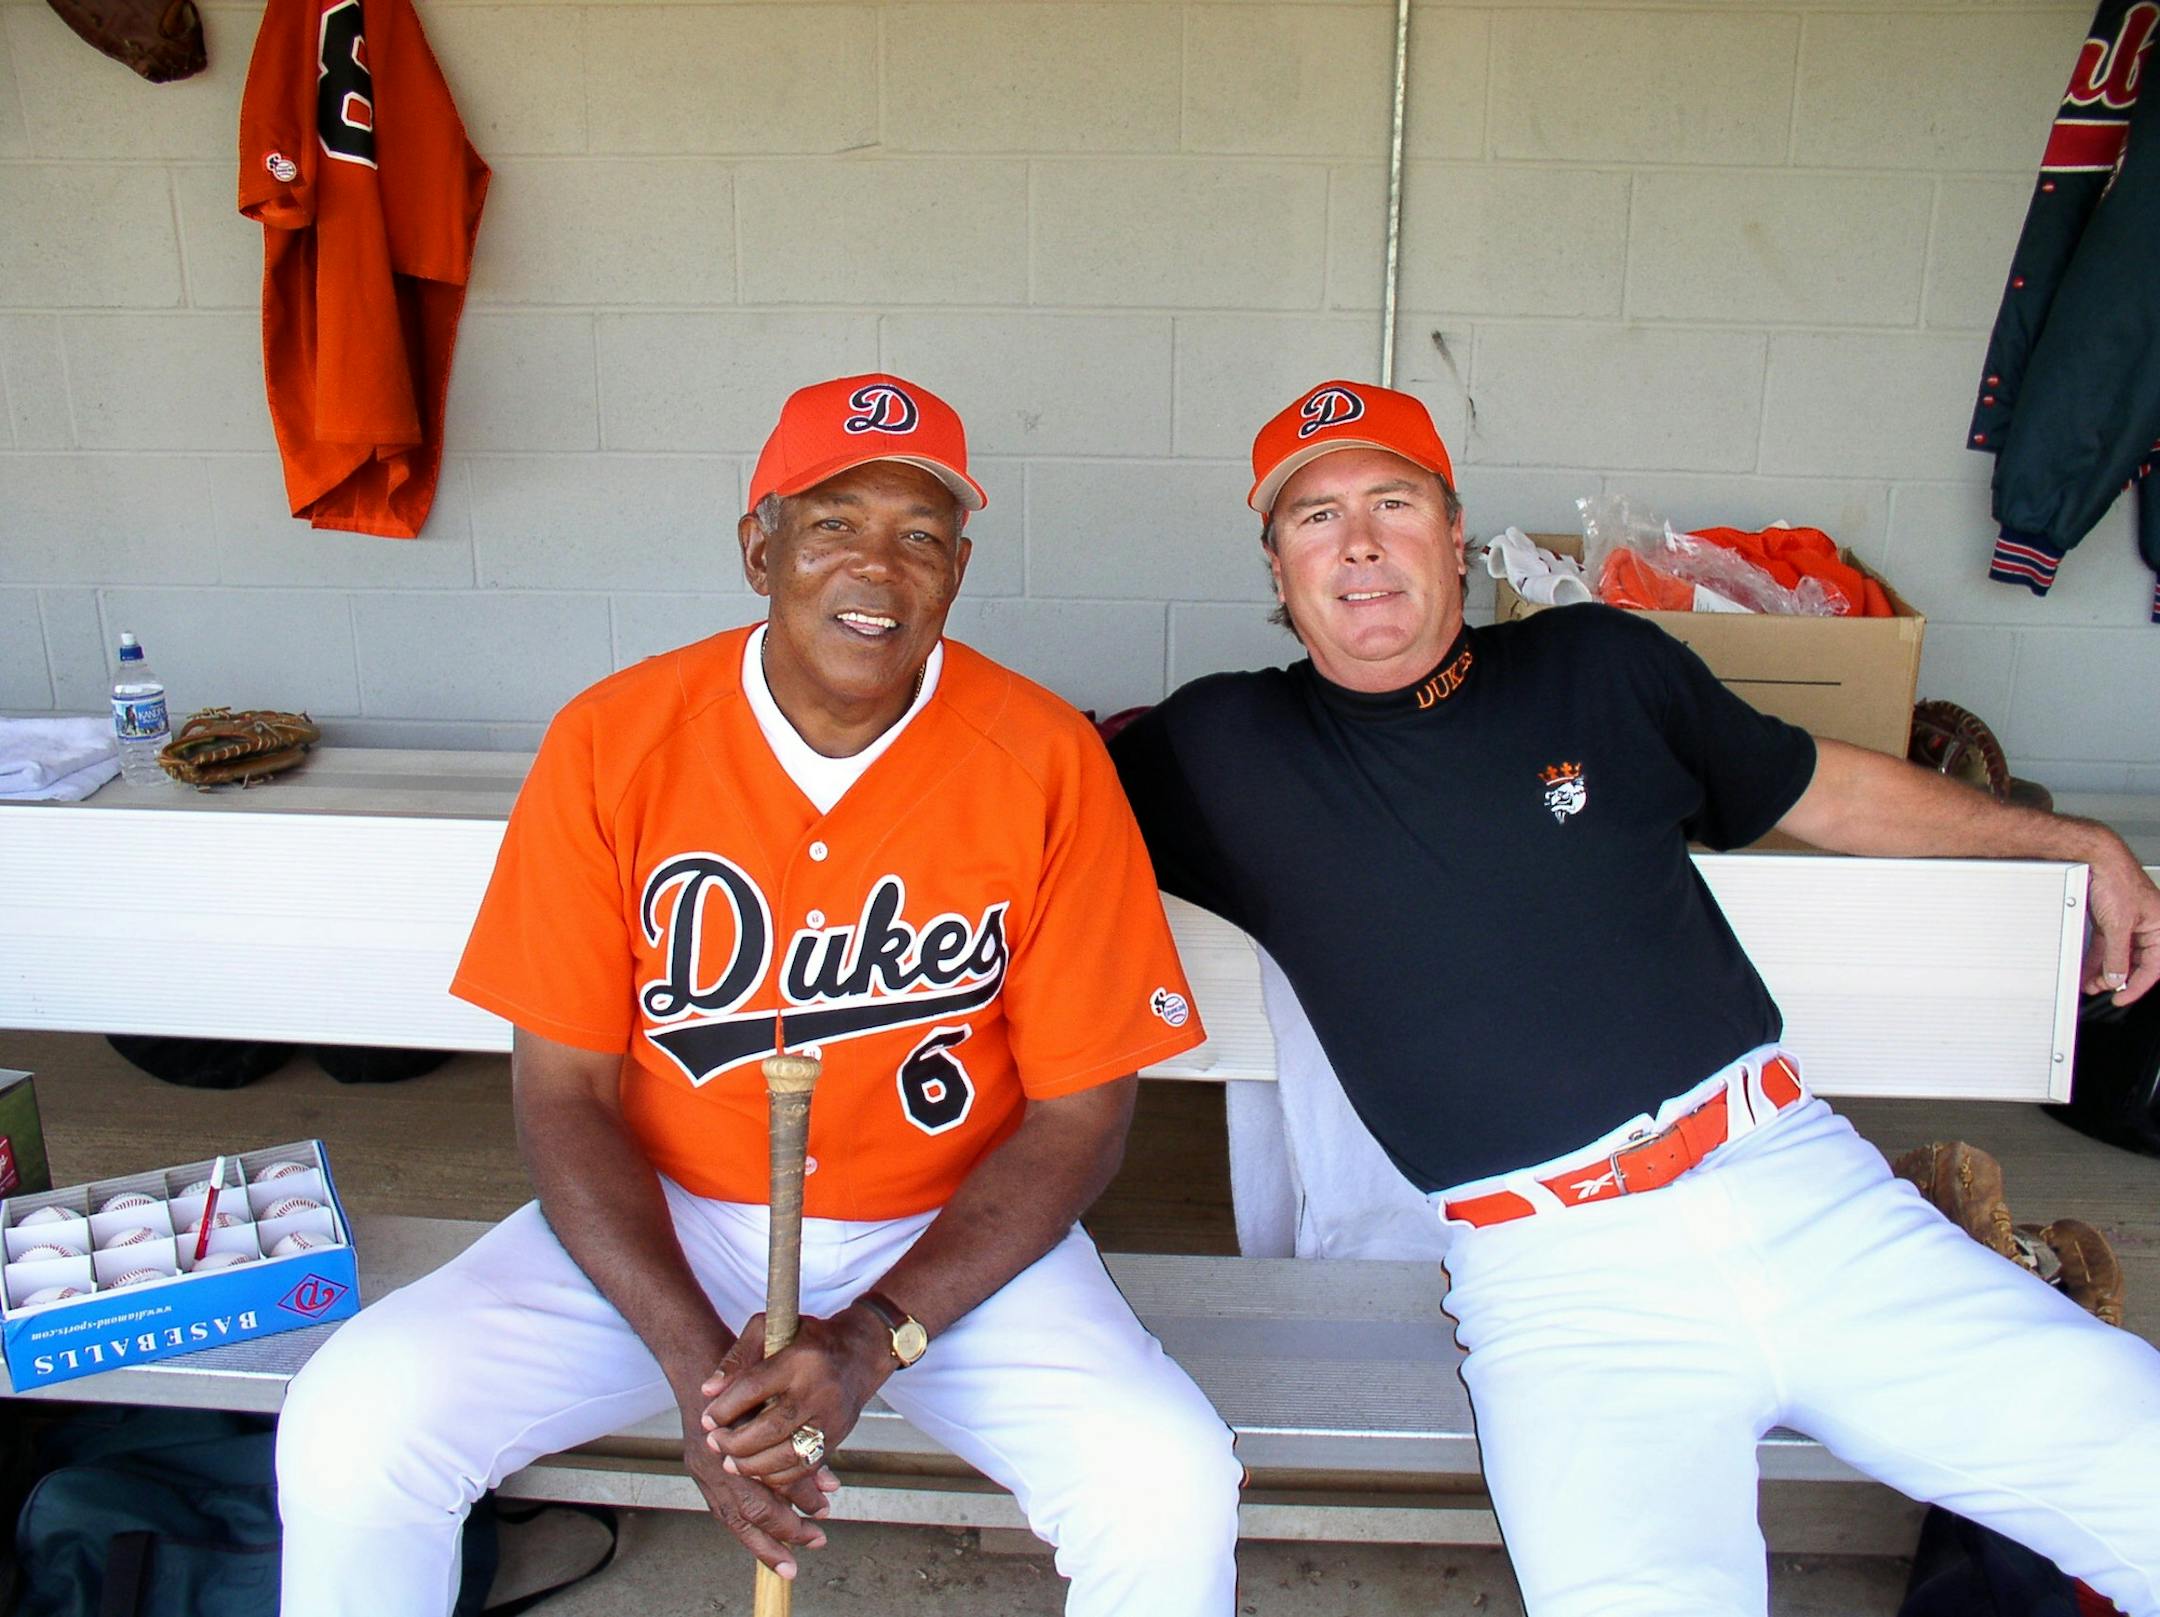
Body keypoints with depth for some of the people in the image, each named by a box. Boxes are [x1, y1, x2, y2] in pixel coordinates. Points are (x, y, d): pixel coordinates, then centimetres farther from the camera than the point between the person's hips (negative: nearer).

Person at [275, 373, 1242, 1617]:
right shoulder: (612, 742, -9)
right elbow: (566, 1093, -5)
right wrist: (697, 1360, -18)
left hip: (951, 1237, -1)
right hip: (662, 1221, 2)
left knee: (1172, 1489, -23)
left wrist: (872, 1338, -19)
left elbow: (1080, 1115, -8)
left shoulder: (1047, 764, -12)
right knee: (348, 1432, -17)